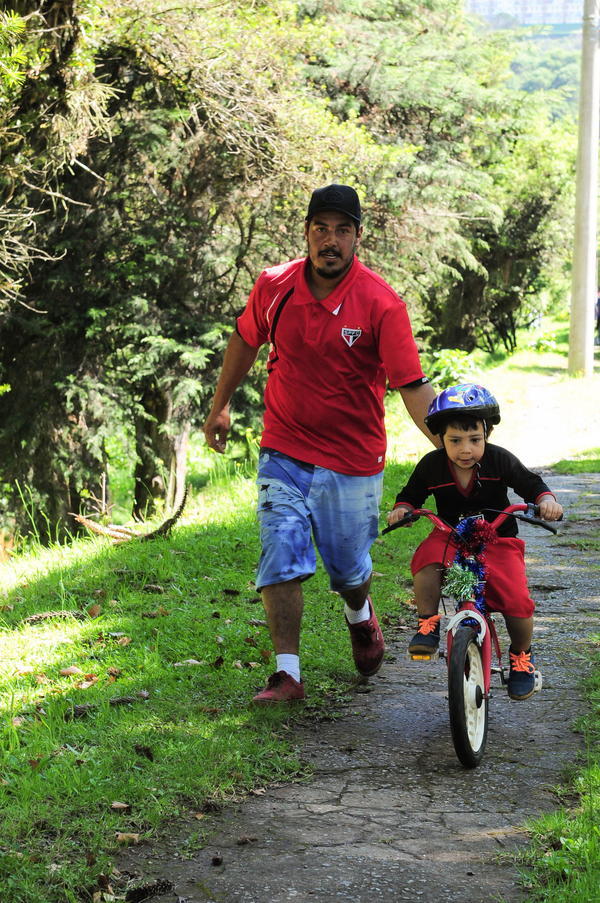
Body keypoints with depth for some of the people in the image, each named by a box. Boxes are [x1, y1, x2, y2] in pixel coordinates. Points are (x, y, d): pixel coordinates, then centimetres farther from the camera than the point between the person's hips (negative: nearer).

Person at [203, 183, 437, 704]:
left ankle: (360, 615, 47)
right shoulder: (274, 286, -6)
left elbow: (413, 386, -18)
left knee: (349, 567, 12)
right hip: (284, 451, 2)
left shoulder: (381, 304, -16)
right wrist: (221, 405, 22)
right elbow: (246, 340, 14)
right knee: (281, 561, -7)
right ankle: (288, 674, 0)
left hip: (353, 460, -2)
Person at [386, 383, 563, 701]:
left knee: (517, 603, -20)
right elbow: (411, 494, 6)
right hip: (450, 537, 1)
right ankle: (427, 624, -14)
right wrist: (401, 509, -15)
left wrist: (546, 501, -23)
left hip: (498, 540, -1)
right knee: (427, 559, -35)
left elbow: (532, 484, -2)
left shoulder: (500, 461, -10)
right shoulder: (431, 466, -6)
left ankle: (521, 654, 12)